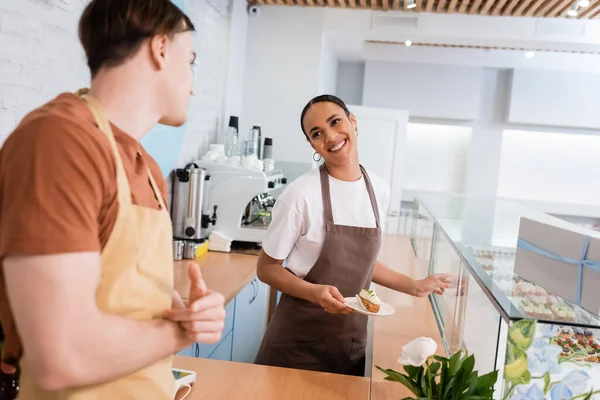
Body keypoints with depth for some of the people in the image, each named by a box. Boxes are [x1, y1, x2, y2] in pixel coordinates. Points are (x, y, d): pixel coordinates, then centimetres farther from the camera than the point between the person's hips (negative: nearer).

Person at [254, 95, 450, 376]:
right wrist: (316, 293, -25)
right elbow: (267, 268, -11)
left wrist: (414, 287, 14)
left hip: (352, 339, 5)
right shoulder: (301, 194, -18)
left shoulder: (379, 190, -1)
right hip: (299, 340, -4)